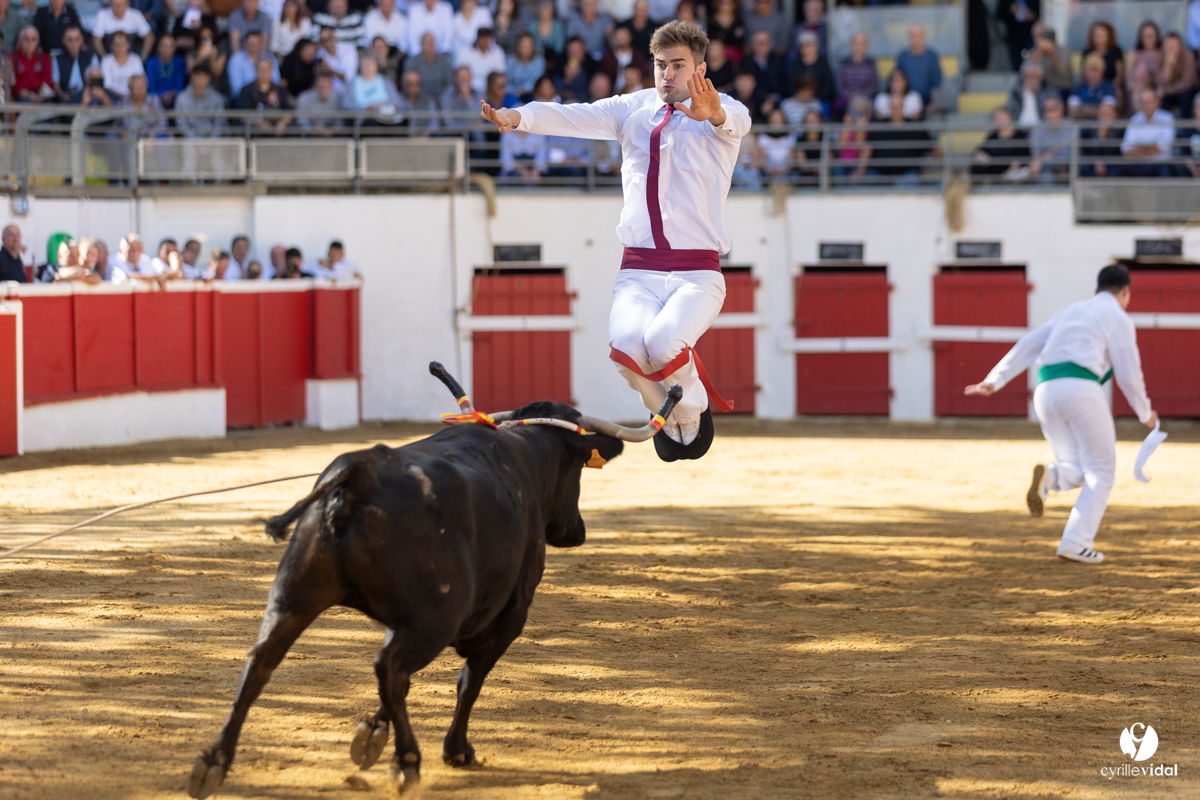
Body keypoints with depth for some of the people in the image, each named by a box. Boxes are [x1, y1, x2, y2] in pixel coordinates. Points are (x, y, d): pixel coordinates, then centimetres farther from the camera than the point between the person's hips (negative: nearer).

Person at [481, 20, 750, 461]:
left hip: (698, 275, -3)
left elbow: (737, 121, -20)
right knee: (626, 342, -28)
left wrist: (714, 114, -45)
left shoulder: (717, 116, 4)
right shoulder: (634, 109, 14)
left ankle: (693, 412, 1)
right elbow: (576, 118, -1)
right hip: (639, 271, 3)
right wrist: (518, 117, -21)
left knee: (663, 340, -31)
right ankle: (666, 415, 3)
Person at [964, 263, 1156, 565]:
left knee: (1078, 472, 16)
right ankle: (1076, 542, -7)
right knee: (1101, 472, 6)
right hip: (1081, 388, -6)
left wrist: (994, 382, 11)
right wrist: (1146, 414, 19)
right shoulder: (1118, 319, 8)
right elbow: (1129, 375, 4)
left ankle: (1049, 476, -19)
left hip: (1045, 391, 6)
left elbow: (1027, 346, 17)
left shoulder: (1070, 312, 26)